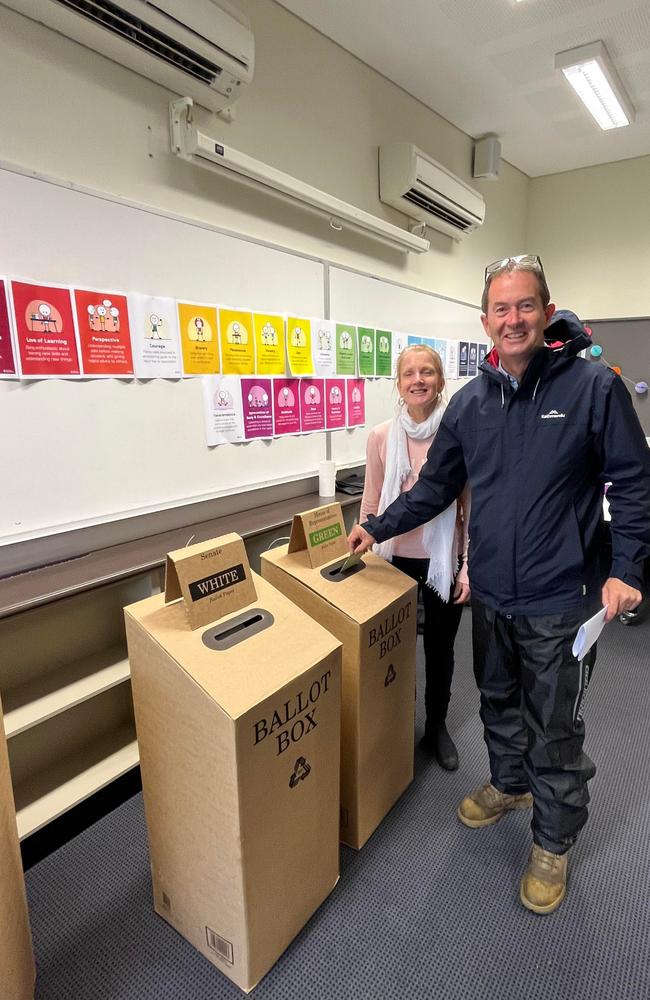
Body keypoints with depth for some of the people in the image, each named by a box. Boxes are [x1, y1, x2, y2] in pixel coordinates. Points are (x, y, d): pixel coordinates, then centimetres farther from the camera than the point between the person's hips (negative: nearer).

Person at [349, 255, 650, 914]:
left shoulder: (594, 386, -10)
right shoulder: (469, 402, 3)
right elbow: (435, 487, 9)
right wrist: (378, 528, 7)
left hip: (558, 600, -4)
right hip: (490, 594, 5)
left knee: (554, 729, 11)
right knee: (498, 702, 24)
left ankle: (552, 844, 36)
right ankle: (508, 784, 51)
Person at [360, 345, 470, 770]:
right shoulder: (381, 437, -5)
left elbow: (472, 507, -7)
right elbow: (371, 504, 2)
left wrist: (470, 567, -7)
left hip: (443, 559, -1)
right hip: (395, 558, 2)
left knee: (440, 648, 17)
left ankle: (437, 727, 42)